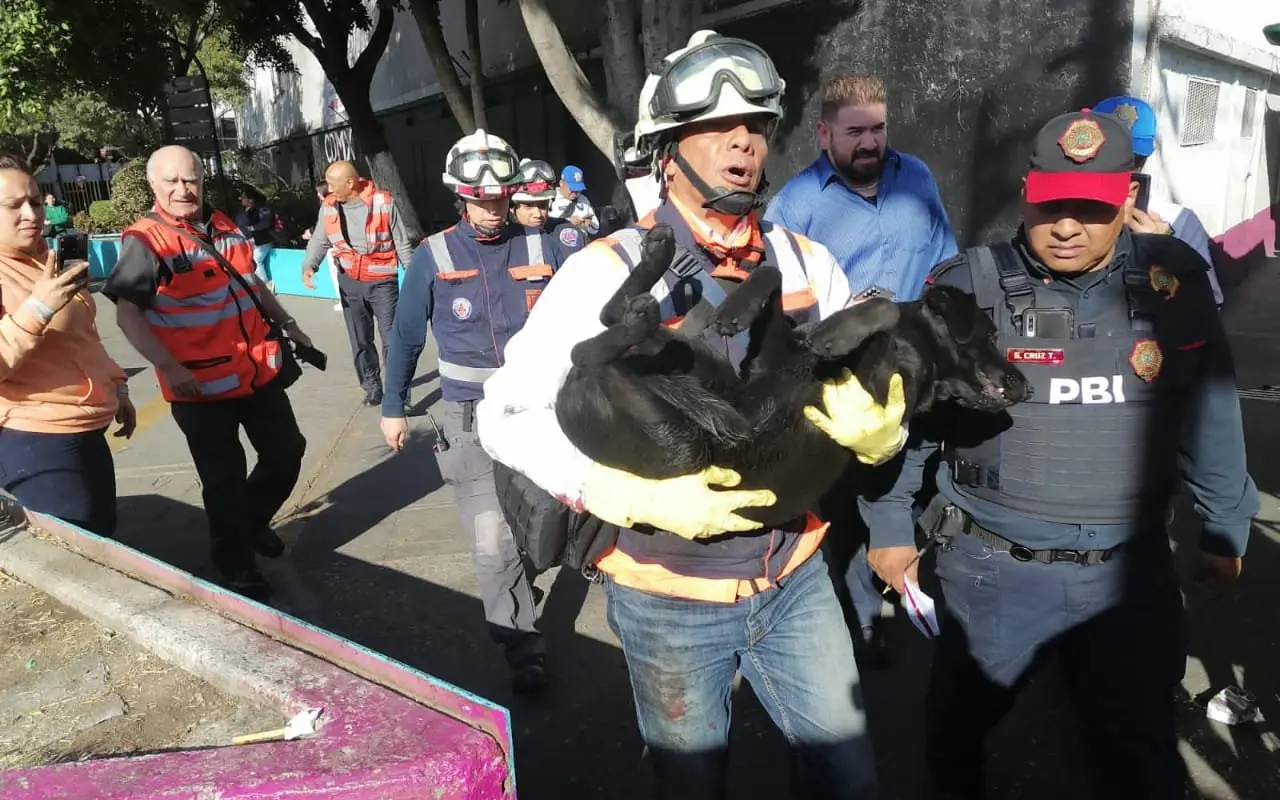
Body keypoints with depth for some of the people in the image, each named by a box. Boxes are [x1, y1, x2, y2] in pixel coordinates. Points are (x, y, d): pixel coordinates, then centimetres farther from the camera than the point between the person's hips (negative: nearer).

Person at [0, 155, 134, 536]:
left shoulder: (49, 263, 12)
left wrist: (116, 388, 23)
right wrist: (37, 307, -32)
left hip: (86, 432, 9)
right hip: (34, 441, -9)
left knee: (102, 539, 20)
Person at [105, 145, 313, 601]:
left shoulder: (225, 227, 9)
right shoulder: (146, 240, -12)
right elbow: (127, 314, -17)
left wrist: (288, 325, 21)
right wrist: (168, 366, -26)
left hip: (259, 372, 6)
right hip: (201, 387, -6)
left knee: (287, 452, 15)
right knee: (225, 481, 4)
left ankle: (253, 521, 43)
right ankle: (237, 570, 24)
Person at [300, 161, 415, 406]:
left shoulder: (383, 202, -12)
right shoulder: (329, 206, -1)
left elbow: (402, 244, -5)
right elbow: (320, 240, 6)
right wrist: (308, 266, -12)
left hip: (382, 282, -4)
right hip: (349, 282, 4)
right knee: (360, 341, 13)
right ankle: (372, 386, 28)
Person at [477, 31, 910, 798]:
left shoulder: (809, 264, -3)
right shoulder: (608, 272, -16)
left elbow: (873, 402, 4)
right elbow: (509, 413, -14)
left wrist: (877, 427, -21)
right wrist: (639, 495, -27)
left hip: (796, 581, 3)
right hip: (669, 600, -3)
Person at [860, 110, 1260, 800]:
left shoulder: (1174, 284, -4)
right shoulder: (967, 289, -12)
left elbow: (1212, 416, 8)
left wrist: (1224, 526, 16)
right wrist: (889, 524, 3)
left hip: (1132, 572, 2)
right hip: (994, 568, -1)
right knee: (958, 721, 21)